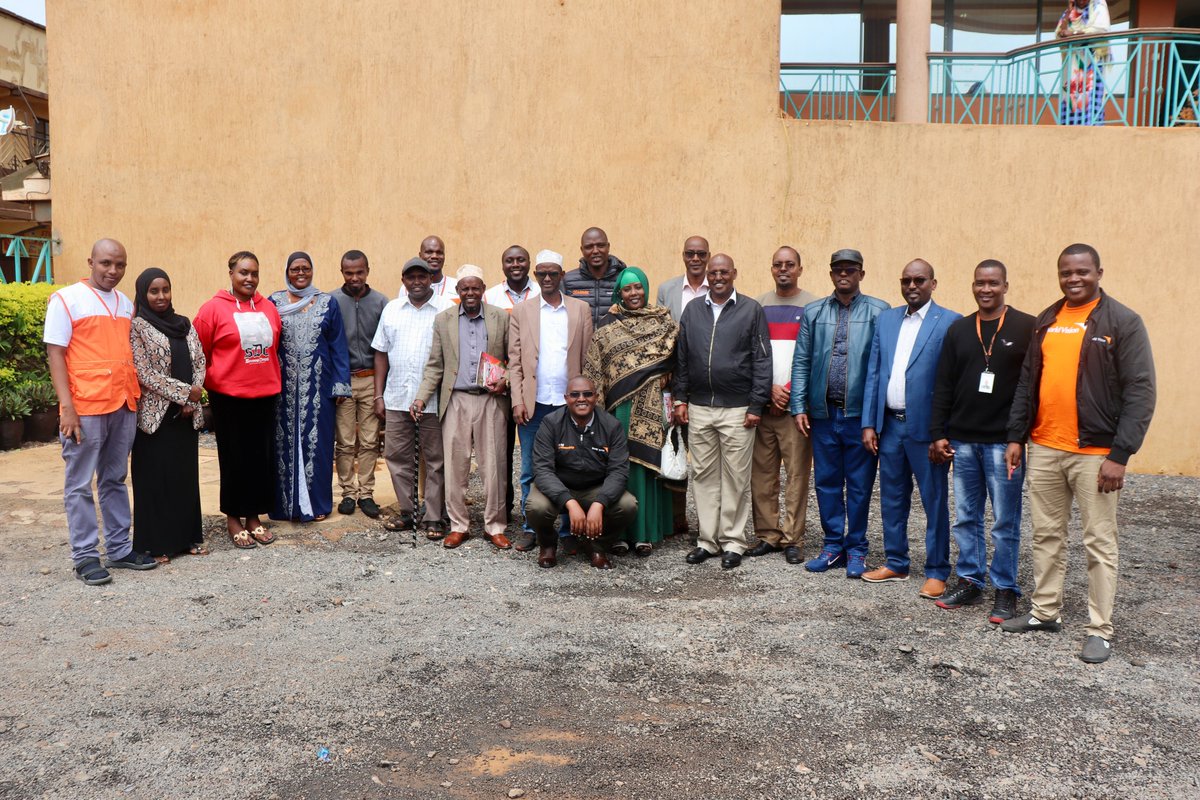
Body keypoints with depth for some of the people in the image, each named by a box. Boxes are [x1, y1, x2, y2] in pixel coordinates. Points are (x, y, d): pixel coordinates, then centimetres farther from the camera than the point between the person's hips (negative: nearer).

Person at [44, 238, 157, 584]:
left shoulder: (126, 304, 15)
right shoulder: (66, 299, -2)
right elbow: (55, 353, -6)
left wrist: (136, 398, 11)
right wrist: (66, 407, -13)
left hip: (124, 406, 5)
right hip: (84, 408, -5)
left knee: (115, 481, 13)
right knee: (80, 485, 2)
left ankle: (120, 549, 19)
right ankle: (85, 556, 9)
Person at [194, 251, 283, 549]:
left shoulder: (268, 308, 7)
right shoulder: (214, 308, -5)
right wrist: (211, 382, 1)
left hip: (266, 394, 4)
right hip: (229, 397, -4)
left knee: (262, 457, 8)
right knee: (234, 458, 5)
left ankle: (254, 516, 22)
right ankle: (233, 518, 19)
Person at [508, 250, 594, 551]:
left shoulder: (581, 310, 9)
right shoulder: (521, 312, 8)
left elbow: (588, 359, 6)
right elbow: (514, 360, 5)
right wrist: (517, 401, -4)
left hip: (569, 403, 0)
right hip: (533, 404, 0)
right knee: (530, 471, 6)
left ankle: (570, 530, 13)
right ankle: (530, 528, 17)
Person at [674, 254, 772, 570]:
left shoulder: (751, 310, 1)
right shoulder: (692, 310, 11)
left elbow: (762, 360, -1)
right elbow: (682, 358, 14)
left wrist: (756, 406, -6)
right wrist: (680, 399, 7)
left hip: (737, 409, -3)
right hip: (699, 408, 3)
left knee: (735, 477, 2)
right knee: (704, 475, 7)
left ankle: (733, 541, 12)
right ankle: (707, 539, 17)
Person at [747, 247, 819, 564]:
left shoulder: (813, 306, 3)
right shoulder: (759, 306, 12)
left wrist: (789, 390, -9)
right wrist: (769, 388, -4)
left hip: (796, 403, -3)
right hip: (763, 403, 3)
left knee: (797, 473, -1)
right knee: (762, 473, 5)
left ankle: (792, 538, 6)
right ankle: (767, 535, 14)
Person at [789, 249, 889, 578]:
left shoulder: (878, 311, 0)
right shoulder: (814, 313, 9)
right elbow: (800, 362, 9)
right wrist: (799, 407, 3)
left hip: (860, 413, -3)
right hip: (824, 412, 3)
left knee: (859, 485, 6)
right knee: (826, 482, 10)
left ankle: (855, 550, 18)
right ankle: (833, 545, 22)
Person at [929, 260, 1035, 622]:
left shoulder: (1027, 328, -2)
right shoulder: (959, 330, 10)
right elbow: (943, 386, 10)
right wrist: (938, 434, 6)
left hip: (1004, 441, -4)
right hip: (962, 441, 4)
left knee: (1006, 521, 3)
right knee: (965, 518, 10)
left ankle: (1006, 591, 14)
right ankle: (969, 582, 22)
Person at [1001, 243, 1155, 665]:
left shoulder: (1123, 322, -6)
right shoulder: (1045, 322, 11)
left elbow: (1140, 392, -10)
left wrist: (1120, 455, -15)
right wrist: (1016, 436, 9)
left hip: (1094, 452, -5)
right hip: (1044, 448, 5)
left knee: (1099, 542, 1)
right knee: (1046, 535, 13)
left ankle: (1100, 630, 11)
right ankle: (1045, 611, 26)